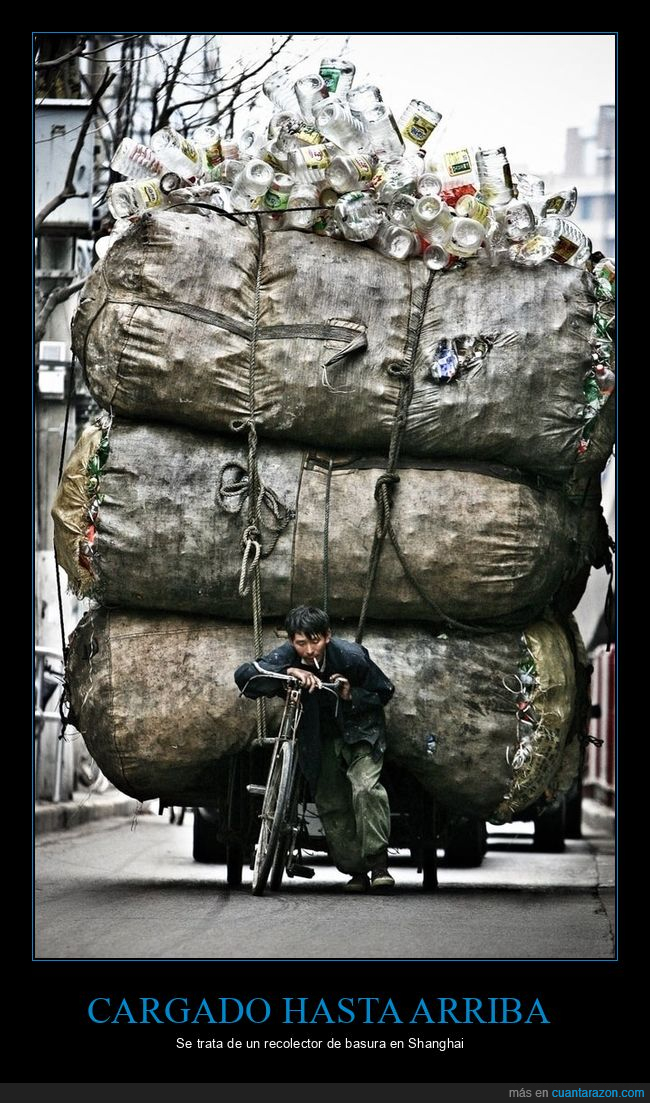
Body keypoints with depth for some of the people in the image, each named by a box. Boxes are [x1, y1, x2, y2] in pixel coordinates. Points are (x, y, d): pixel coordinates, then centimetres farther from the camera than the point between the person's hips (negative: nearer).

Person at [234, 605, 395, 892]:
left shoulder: (351, 656, -25)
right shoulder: (286, 657, -21)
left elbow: (384, 692, -10)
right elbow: (244, 676, -33)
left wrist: (352, 696, -29)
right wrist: (289, 672, -45)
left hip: (359, 731, -3)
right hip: (320, 737, 3)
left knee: (365, 786, -25)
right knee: (330, 804, 2)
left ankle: (378, 865, -22)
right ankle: (356, 871, 15)